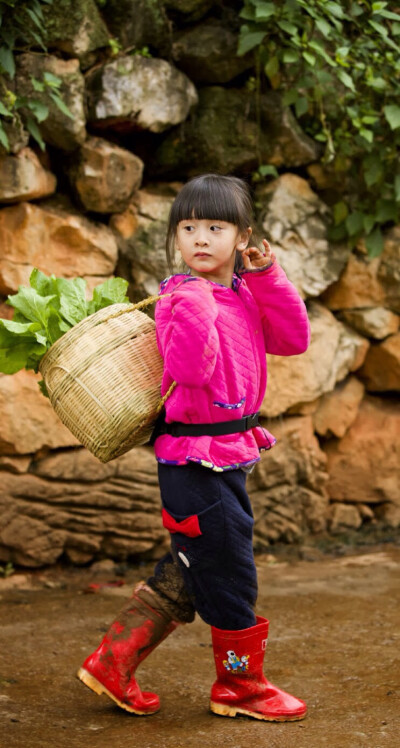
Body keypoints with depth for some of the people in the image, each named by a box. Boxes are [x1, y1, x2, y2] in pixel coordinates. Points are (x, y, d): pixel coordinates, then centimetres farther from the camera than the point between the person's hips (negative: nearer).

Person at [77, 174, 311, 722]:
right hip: (196, 456, -9)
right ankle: (240, 685, 19)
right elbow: (191, 367, -28)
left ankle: (113, 663, 22)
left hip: (232, 451, 9)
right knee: (229, 569, 2)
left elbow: (294, 340, 1)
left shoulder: (247, 295, 10)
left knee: (188, 573, 15)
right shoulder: (181, 297, -14)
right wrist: (194, 300, -31)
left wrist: (267, 278, -5)